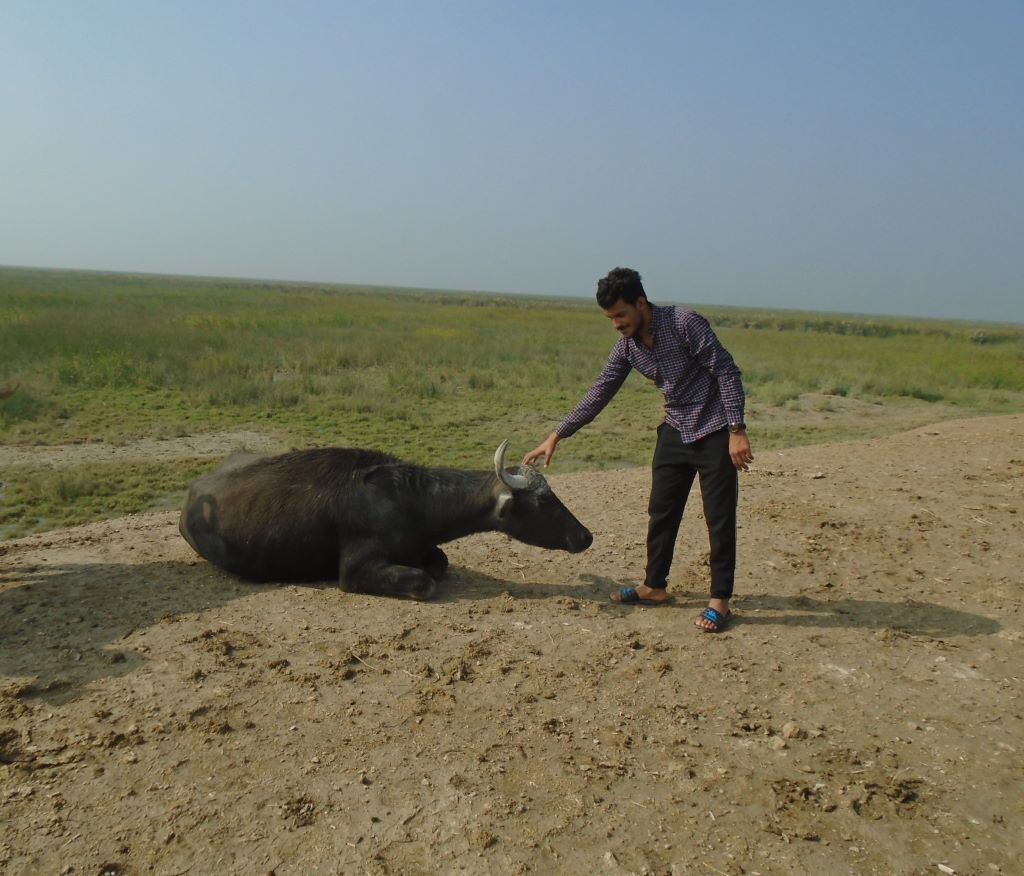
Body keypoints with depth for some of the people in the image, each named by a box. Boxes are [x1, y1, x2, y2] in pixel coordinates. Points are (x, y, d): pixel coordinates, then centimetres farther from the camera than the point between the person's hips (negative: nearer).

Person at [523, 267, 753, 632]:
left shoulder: (685, 324, -20)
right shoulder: (626, 346, 0)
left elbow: (727, 373, -18)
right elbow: (598, 395, 6)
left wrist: (736, 431, -22)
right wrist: (556, 436, 5)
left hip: (715, 431, -7)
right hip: (676, 431, 7)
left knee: (719, 518, -1)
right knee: (661, 512, 12)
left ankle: (720, 601, 10)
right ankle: (654, 585, 27)